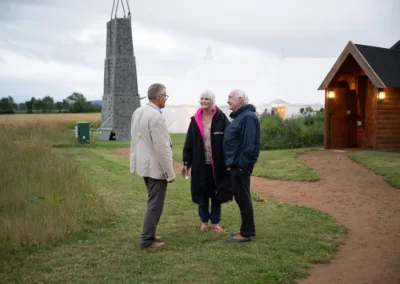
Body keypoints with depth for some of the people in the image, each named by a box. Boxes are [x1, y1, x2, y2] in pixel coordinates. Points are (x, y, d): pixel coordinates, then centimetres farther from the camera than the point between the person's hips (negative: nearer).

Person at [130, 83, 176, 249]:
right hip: (155, 167, -9)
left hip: (144, 163, 9)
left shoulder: (138, 112, 5)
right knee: (155, 204, 0)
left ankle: (149, 234, 28)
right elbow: (162, 148, -22)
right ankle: (147, 240, 6)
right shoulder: (156, 117, -23)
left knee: (153, 201, 21)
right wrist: (170, 173, -16)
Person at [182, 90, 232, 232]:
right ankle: (204, 221, 24)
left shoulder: (221, 118, -5)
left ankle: (215, 222, 21)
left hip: (217, 163, -2)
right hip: (200, 163, 2)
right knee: (202, 193, 9)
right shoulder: (195, 120, 3)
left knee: (216, 193, 8)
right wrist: (186, 162, 3)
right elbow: (189, 143, 6)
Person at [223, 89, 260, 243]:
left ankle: (246, 233, 5)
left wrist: (241, 164, -22)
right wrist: (231, 162, 15)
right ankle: (248, 229, 25)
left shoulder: (248, 117, -17)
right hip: (236, 164, 10)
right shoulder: (239, 116, 15)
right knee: (240, 197, 15)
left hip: (241, 165, -10)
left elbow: (249, 144, -23)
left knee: (243, 198, -2)